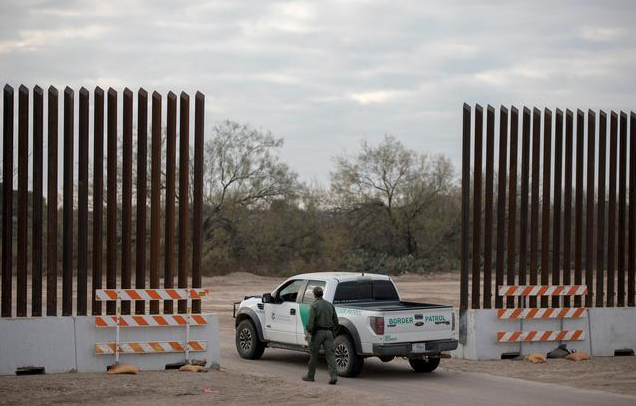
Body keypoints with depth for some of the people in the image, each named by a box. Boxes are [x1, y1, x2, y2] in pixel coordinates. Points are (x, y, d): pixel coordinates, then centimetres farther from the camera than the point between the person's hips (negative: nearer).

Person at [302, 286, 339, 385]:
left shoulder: (314, 305, -8)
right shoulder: (330, 305, 10)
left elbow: (310, 321, -16)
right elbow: (336, 321, 12)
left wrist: (309, 331, -5)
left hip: (318, 332, -4)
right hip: (329, 332, 4)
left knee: (314, 354, 10)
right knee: (330, 354, -1)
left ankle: (310, 375, 21)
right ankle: (334, 376, -15)